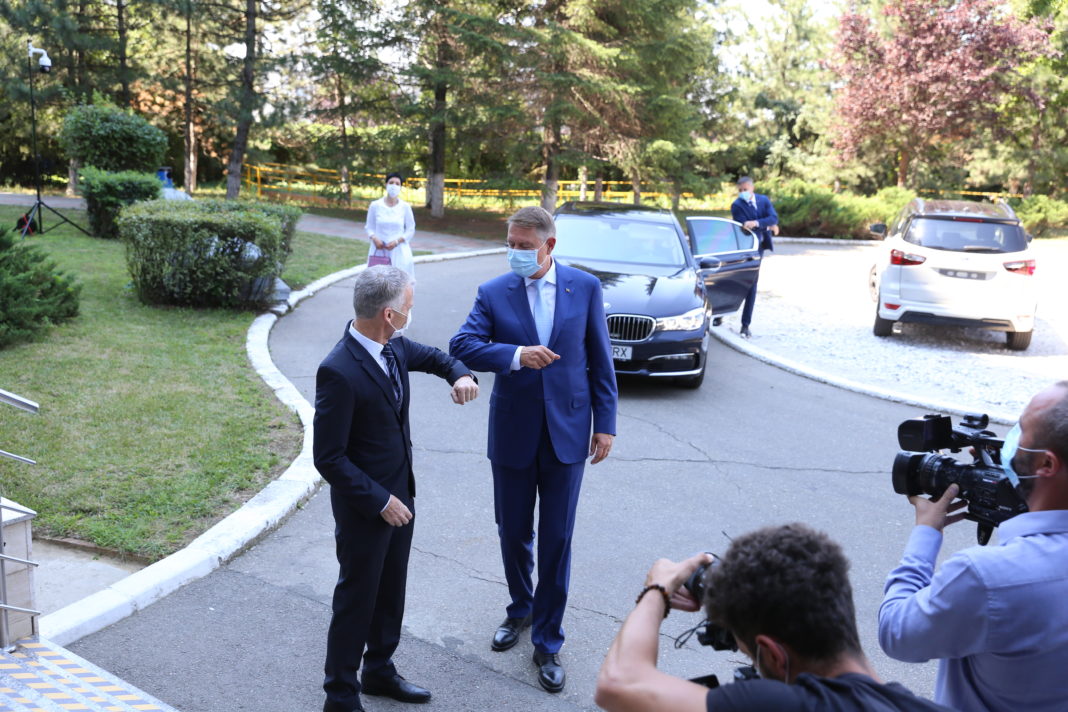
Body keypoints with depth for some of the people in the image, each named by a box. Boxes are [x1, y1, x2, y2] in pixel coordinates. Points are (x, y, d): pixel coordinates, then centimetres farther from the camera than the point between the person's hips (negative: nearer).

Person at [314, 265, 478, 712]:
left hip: (399, 494, 8)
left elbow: (434, 357, 16)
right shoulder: (339, 372, -28)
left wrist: (460, 374, -7)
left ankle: (379, 671, 44)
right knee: (357, 600, 9)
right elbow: (327, 458, -24)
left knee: (391, 591, 23)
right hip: (364, 506, -8)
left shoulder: (394, 346, -4)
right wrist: (379, 501, -20)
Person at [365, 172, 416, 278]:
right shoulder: (375, 206, 2)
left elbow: (410, 230, 5)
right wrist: (374, 238, -11)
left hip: (398, 251, 0)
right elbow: (369, 227, 9)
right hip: (379, 251, 0)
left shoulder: (405, 207, 1)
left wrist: (397, 241, -10)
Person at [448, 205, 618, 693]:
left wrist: (605, 423, -2)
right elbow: (461, 346, -15)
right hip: (513, 433, 1)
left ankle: (547, 641, 21)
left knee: (557, 538, 5)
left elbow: (599, 360, 1)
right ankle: (521, 609, 42)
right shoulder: (494, 293, -4)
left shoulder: (585, 287, -3)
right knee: (513, 532, 14)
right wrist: (516, 354, -28)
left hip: (567, 432, -1)